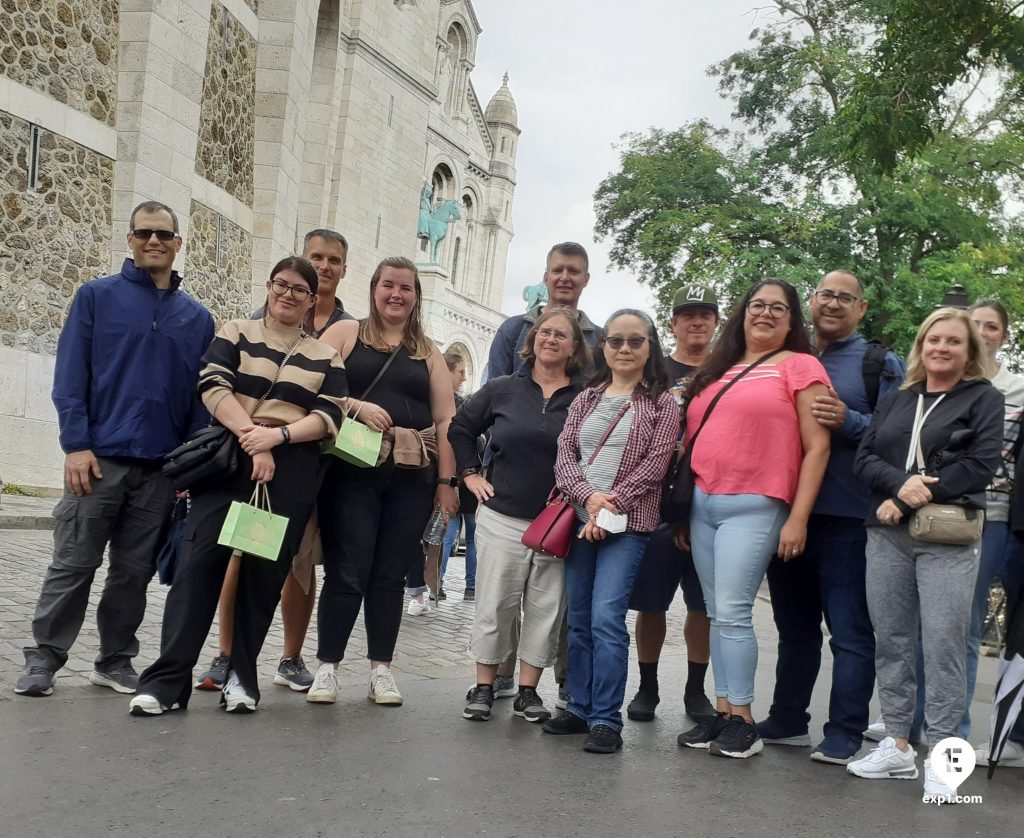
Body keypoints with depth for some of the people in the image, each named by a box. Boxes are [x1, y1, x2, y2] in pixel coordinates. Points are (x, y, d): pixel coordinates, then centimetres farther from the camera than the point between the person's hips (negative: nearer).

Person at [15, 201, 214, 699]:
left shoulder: (197, 318, 10)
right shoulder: (97, 296, 4)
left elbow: (202, 397, 9)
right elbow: (70, 377, -2)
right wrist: (76, 445, -11)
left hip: (162, 468, 3)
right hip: (99, 458, -2)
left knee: (134, 572, 9)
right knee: (72, 564, 2)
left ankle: (115, 660, 20)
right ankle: (43, 658, 11)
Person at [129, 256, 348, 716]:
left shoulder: (326, 358, 13)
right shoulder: (235, 333, 11)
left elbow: (328, 417, 1)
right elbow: (214, 387, -3)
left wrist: (277, 435, -16)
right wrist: (251, 438, -16)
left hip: (291, 470, 1)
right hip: (228, 460, -1)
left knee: (264, 572, 2)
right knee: (199, 563, -10)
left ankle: (242, 676, 12)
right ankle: (167, 679, -8)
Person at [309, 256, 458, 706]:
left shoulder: (428, 352, 16)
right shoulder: (345, 333, 8)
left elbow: (445, 419, 10)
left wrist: (446, 481, 2)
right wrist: (356, 406, -16)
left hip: (412, 476, 3)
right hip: (352, 470, -2)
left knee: (391, 574, 6)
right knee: (347, 571, -4)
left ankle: (381, 668, 15)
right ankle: (327, 665, 8)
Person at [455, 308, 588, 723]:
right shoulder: (502, 390, 4)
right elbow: (460, 428, 15)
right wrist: (470, 474, 8)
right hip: (503, 518, 0)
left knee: (546, 609, 5)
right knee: (495, 605, 4)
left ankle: (527, 691, 16)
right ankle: (483, 687, 15)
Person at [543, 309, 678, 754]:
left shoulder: (662, 403, 2)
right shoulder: (585, 400, 15)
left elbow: (654, 465, -6)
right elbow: (564, 455, 6)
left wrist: (611, 506, -14)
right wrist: (588, 496, -12)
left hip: (627, 524, -5)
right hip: (579, 519, 5)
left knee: (606, 617, -14)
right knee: (579, 620, 8)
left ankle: (606, 720, -7)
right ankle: (579, 708, 18)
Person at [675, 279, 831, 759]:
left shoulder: (799, 366, 0)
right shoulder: (718, 371, 17)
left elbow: (817, 446, -5)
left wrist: (798, 518, -11)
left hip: (753, 507, -6)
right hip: (702, 503, 6)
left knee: (732, 613, -9)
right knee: (717, 614, 7)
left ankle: (742, 722, 0)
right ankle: (722, 714, 14)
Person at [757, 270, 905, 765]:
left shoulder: (881, 365, 3)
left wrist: (848, 421, -20)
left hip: (847, 518, -5)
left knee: (849, 631, -1)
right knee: (794, 626, 15)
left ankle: (844, 736, 6)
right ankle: (787, 721, 26)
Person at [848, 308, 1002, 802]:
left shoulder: (984, 399, 6)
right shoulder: (895, 402, 18)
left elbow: (981, 465, -7)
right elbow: (864, 458, 8)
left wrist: (918, 496, -13)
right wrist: (901, 483, -13)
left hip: (947, 539, -4)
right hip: (887, 536, 4)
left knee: (943, 645, -6)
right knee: (891, 640, 7)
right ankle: (897, 746, 16)